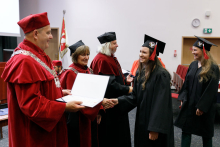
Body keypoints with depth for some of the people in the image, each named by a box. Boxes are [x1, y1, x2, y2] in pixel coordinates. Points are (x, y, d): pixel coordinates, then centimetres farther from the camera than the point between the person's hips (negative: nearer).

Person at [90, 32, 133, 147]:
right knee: (109, 132, 5)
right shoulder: (102, 60, -20)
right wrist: (127, 90, -18)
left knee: (118, 131, 19)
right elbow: (110, 83, -23)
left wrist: (125, 80, 5)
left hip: (116, 101, 10)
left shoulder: (111, 58, 12)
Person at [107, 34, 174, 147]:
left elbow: (161, 104, -22)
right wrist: (119, 101, -10)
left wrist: (155, 129, -22)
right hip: (141, 120, 7)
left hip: (155, 121, -7)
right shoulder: (140, 72, 5)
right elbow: (135, 97, 5)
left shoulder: (161, 75, -20)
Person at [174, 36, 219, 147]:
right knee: (186, 129, 9)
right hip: (189, 104, 6)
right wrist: (183, 98, 2)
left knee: (206, 133, 13)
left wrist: (202, 107, -16)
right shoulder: (193, 65, 4)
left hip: (204, 106, -5)